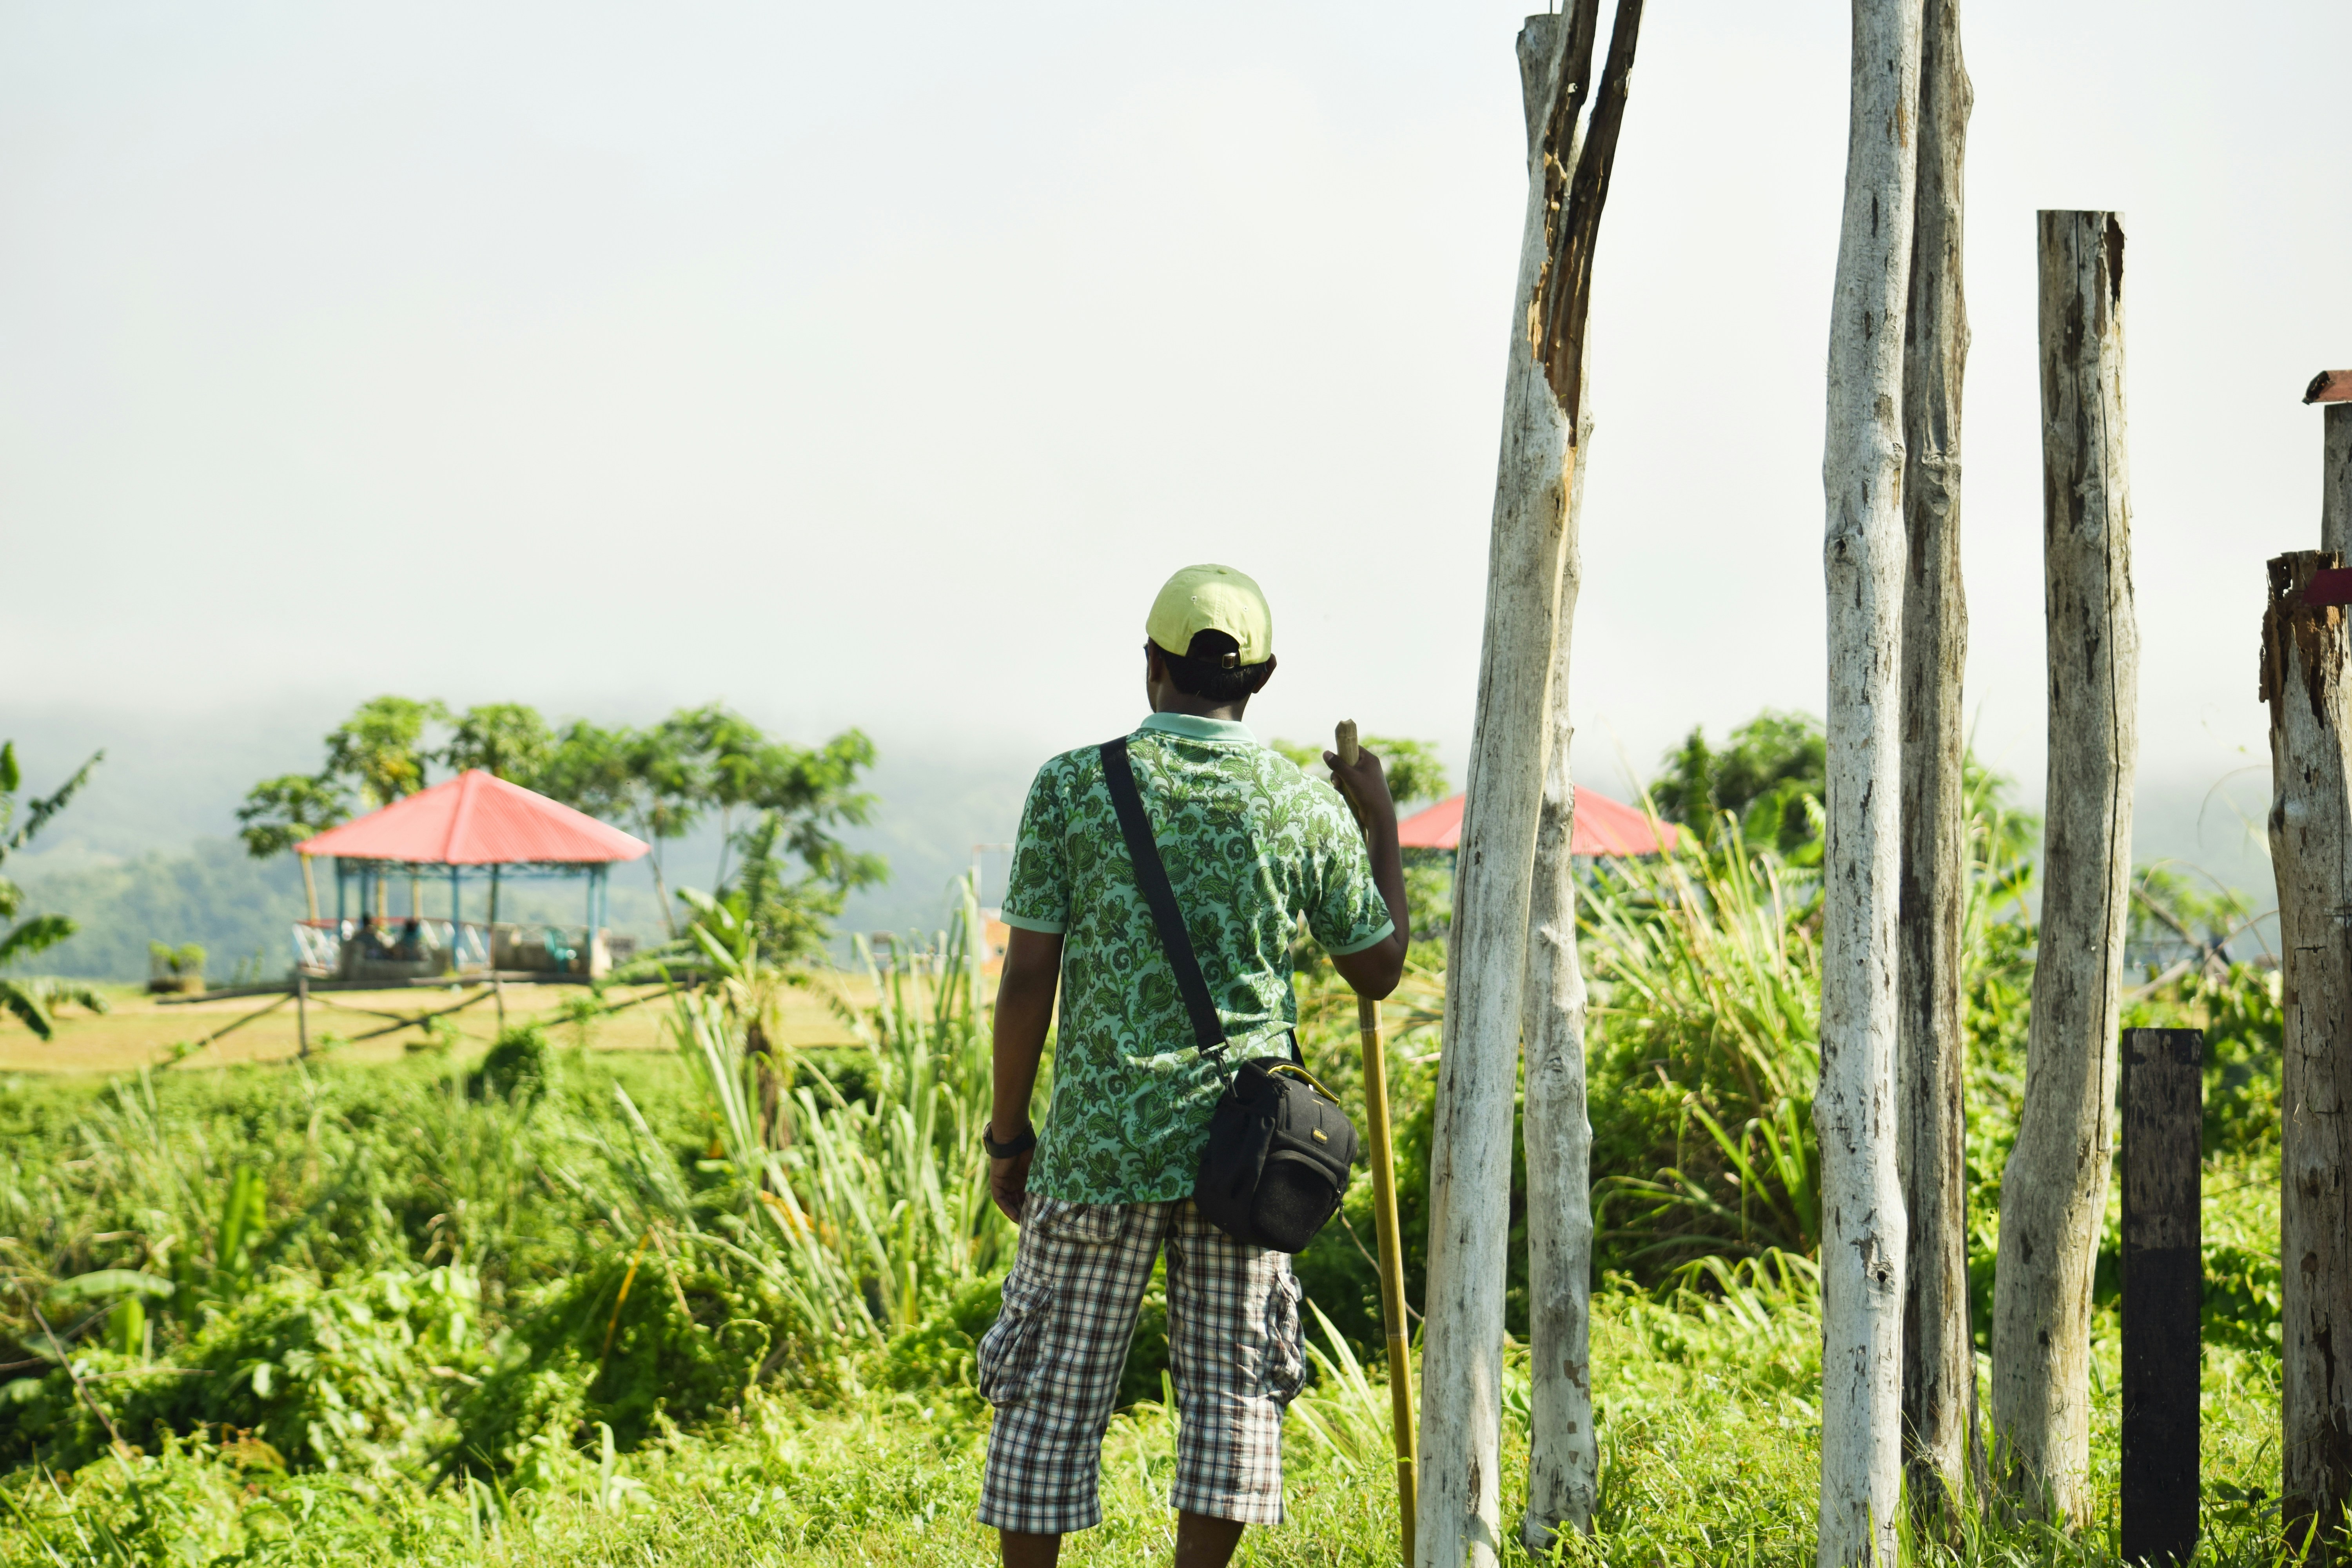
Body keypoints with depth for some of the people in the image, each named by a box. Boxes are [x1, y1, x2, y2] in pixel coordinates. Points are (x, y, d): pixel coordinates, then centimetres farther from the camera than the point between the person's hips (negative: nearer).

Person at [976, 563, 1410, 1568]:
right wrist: (1381, 822, 23)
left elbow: (1028, 978, -5)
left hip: (1100, 1141, -1)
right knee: (1233, 1387, 7)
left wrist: (1008, 1134, 5)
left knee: (1054, 1390, 6)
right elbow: (1379, 968, 12)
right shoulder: (1307, 808, 0)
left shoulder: (1072, 786, -4)